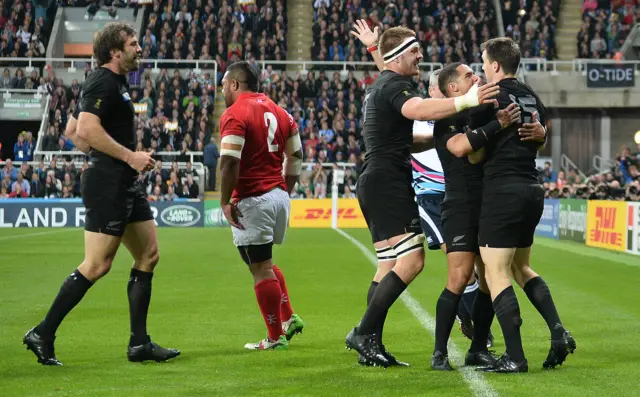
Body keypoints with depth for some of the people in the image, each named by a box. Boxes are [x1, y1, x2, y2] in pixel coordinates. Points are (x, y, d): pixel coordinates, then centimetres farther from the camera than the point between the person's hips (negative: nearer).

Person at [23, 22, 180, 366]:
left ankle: (139, 344, 11)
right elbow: (86, 130, -26)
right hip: (108, 185, -10)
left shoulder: (116, 82, 18)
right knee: (97, 265, -9)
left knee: (149, 254, 8)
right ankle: (42, 334, -1)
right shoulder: (103, 82, -13)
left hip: (125, 185, 10)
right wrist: (130, 156, -21)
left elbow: (79, 130, 25)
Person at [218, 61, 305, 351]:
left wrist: (225, 202, -12)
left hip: (252, 201, -8)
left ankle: (276, 337, 4)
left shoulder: (234, 115, -12)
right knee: (264, 263, 24)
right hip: (279, 196, 8)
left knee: (261, 269, 0)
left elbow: (229, 163, -20)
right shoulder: (278, 112, 12)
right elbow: (295, 155, 15)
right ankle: (288, 318, 20)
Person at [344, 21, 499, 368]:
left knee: (389, 268, 10)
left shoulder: (379, 87, 23)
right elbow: (417, 109, -33)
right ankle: (364, 332, -16)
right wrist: (465, 102, -45)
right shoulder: (394, 85, -10)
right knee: (411, 260, -15)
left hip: (375, 184, 11)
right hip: (388, 181, -11)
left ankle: (371, 345, 6)